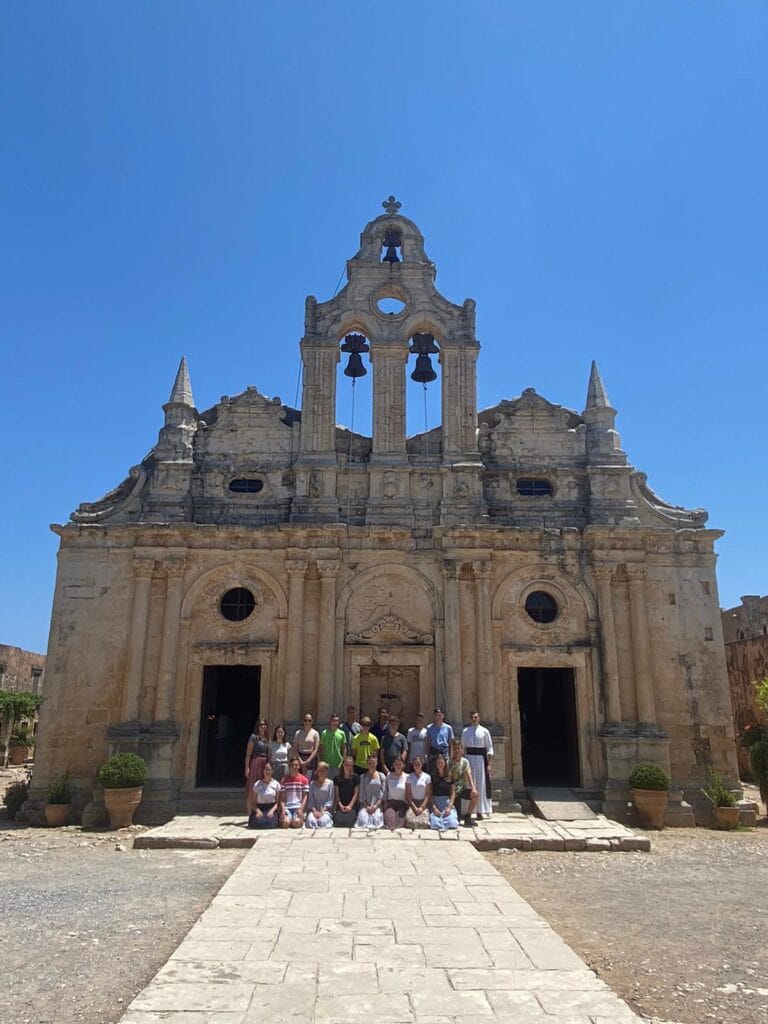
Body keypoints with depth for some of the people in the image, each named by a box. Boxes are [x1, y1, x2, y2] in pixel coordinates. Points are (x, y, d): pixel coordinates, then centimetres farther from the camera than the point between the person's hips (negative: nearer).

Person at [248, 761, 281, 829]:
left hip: (271, 808, -1)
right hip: (259, 808, 1)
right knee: (255, 824, -29)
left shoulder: (276, 784, 4)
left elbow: (277, 802, 3)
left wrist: (272, 810, -15)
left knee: (271, 824, -30)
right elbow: (254, 802, 4)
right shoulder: (257, 785, 5)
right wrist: (258, 810, -16)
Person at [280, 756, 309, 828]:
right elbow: (282, 796, 9)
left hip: (298, 806, -1)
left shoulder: (304, 779, 8)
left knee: (297, 822, -30)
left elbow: (305, 796, 5)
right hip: (287, 807, 1)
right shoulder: (284, 780, 13)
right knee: (286, 822, -29)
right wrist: (283, 809, -7)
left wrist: (301, 808, -9)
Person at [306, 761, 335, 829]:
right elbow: (310, 799, 6)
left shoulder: (329, 783, 6)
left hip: (325, 810, -1)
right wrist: (314, 811, -11)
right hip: (314, 810, 1)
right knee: (311, 820, -33)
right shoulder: (312, 783, 12)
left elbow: (330, 800, 2)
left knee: (323, 820, -36)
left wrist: (322, 811, -11)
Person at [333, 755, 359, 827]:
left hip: (352, 806, -1)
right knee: (339, 821, -26)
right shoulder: (337, 778, 9)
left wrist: (350, 806, -7)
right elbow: (337, 794, 7)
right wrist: (340, 805, -8)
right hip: (340, 806, 1)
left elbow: (356, 793, 3)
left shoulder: (355, 777, 6)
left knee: (349, 821, -28)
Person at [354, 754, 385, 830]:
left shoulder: (381, 776, 8)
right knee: (363, 820, -27)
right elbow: (361, 795, 4)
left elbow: (382, 793, 2)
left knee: (377, 820, -29)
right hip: (365, 805, 0)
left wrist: (376, 805, -11)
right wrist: (367, 806, -10)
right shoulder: (363, 777, 9)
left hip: (377, 805, 0)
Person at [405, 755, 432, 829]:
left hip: (424, 803, 0)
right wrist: (414, 807, -9)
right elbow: (408, 794, 3)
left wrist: (422, 807, -9)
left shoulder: (427, 777, 5)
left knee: (424, 823, -26)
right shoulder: (409, 777, 6)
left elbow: (428, 795, 2)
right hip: (412, 803, 0)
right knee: (410, 821, -28)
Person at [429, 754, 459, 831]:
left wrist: (449, 807, -7)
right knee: (435, 824, -26)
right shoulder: (432, 777, 7)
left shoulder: (450, 777, 10)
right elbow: (430, 794, 4)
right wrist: (434, 807, -8)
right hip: (435, 803, -1)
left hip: (447, 802, 1)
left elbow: (453, 793, 6)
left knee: (452, 823, -21)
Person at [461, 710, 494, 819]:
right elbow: (462, 747, 9)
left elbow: (490, 748, 1)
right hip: (469, 758, 1)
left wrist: (489, 764, -5)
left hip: (481, 759, -1)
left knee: (481, 785, 2)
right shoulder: (465, 731, 5)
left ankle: (480, 811, 11)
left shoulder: (484, 731, 0)